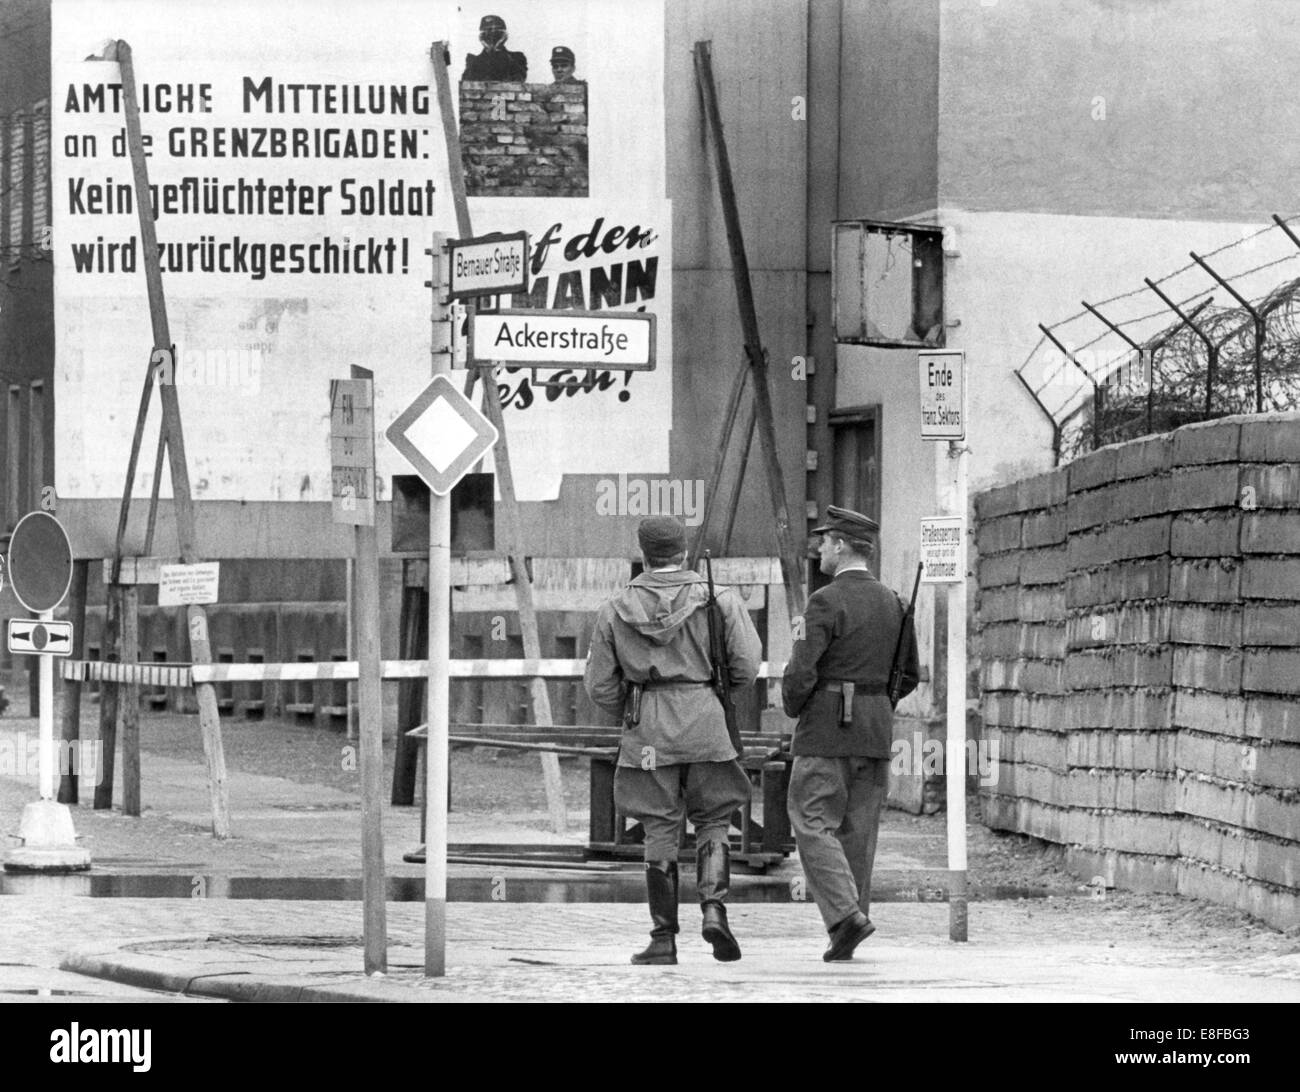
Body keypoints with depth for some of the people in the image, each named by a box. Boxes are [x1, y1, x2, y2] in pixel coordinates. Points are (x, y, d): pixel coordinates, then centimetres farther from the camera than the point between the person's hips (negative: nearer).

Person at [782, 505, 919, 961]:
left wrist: (793, 707, 2)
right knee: (858, 830, 9)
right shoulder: (892, 603, 10)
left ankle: (845, 913, -18)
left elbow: (800, 674, -17)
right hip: (878, 732, 7)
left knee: (814, 823, -3)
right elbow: (909, 676, 15)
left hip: (827, 727, -7)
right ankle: (849, 928, 10)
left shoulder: (826, 602, -12)